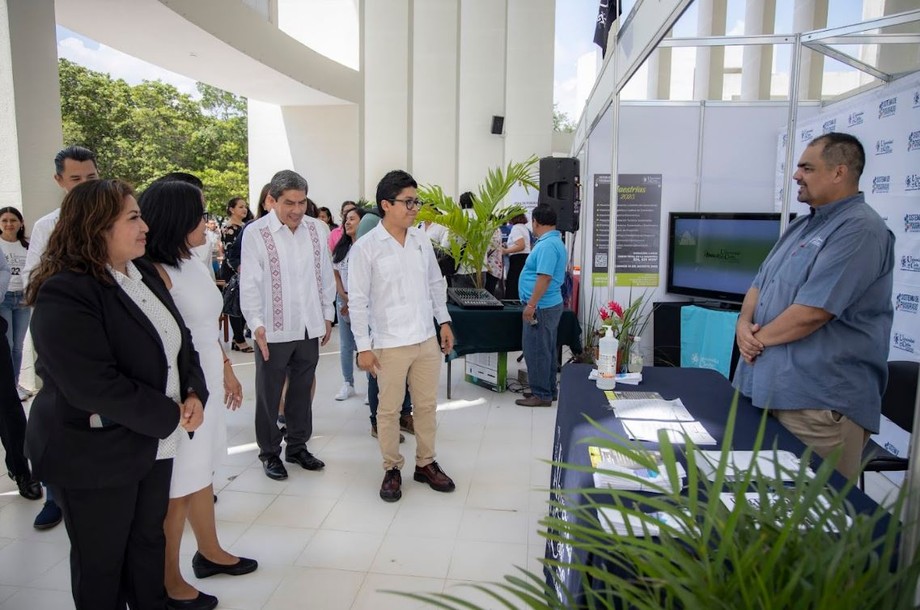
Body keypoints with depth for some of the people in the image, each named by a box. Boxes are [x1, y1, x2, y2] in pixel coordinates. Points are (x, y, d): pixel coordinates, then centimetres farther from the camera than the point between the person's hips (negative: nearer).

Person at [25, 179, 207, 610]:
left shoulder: (143, 273, 4)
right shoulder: (64, 294, -22)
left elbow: (179, 340, 8)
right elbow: (95, 386, -29)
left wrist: (195, 394, -9)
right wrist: (170, 416, -20)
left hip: (152, 442, 7)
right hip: (95, 455, -7)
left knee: (149, 540, 22)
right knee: (101, 559, 14)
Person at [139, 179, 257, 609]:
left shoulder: (195, 264, 7)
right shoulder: (158, 272, -19)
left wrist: (226, 369, 20)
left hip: (207, 383, 8)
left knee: (203, 472, 21)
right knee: (177, 489, 7)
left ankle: (210, 552, 40)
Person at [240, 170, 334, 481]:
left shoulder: (317, 229, 5)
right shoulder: (256, 233, -9)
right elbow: (250, 283, -9)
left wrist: (327, 315, 13)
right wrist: (257, 324, -16)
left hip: (309, 327, 4)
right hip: (273, 330, -4)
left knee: (302, 391, 16)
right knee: (269, 395, 9)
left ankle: (297, 446, 33)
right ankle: (270, 453, 26)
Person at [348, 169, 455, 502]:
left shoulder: (421, 240, 4)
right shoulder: (365, 247, -10)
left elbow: (436, 283, 14)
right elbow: (357, 300, -10)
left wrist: (444, 321, 11)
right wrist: (363, 347, -11)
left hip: (426, 339, 5)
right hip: (390, 344, -4)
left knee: (427, 405, 14)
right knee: (389, 410, 7)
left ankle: (426, 463, 31)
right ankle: (392, 469, 26)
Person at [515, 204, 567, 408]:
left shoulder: (547, 245, -19)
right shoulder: (554, 241, 14)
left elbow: (544, 277, -26)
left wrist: (531, 304, -24)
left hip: (541, 307, -11)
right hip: (550, 305, 11)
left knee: (536, 351, -3)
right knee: (546, 350, 16)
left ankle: (541, 395, 4)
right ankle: (548, 390, 25)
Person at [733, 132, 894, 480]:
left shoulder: (859, 230, -14)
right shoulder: (804, 225, 17)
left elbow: (811, 313, -22)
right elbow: (760, 284, 19)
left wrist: (759, 338, -7)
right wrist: (744, 323, -2)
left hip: (819, 402, -9)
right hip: (771, 388, 9)